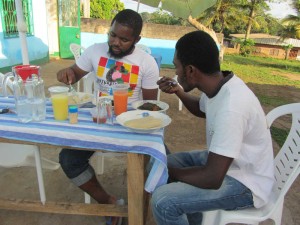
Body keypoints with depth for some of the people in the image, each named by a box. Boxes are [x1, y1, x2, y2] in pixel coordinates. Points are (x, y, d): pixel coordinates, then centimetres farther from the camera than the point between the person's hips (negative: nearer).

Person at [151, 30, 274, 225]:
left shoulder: (231, 108, -35)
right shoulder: (218, 84, -6)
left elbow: (212, 179, -32)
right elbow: (202, 109, 18)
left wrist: (169, 172, -16)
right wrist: (179, 91, 1)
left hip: (245, 183, -9)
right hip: (226, 162, 9)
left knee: (162, 200, -21)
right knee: (171, 161, 15)